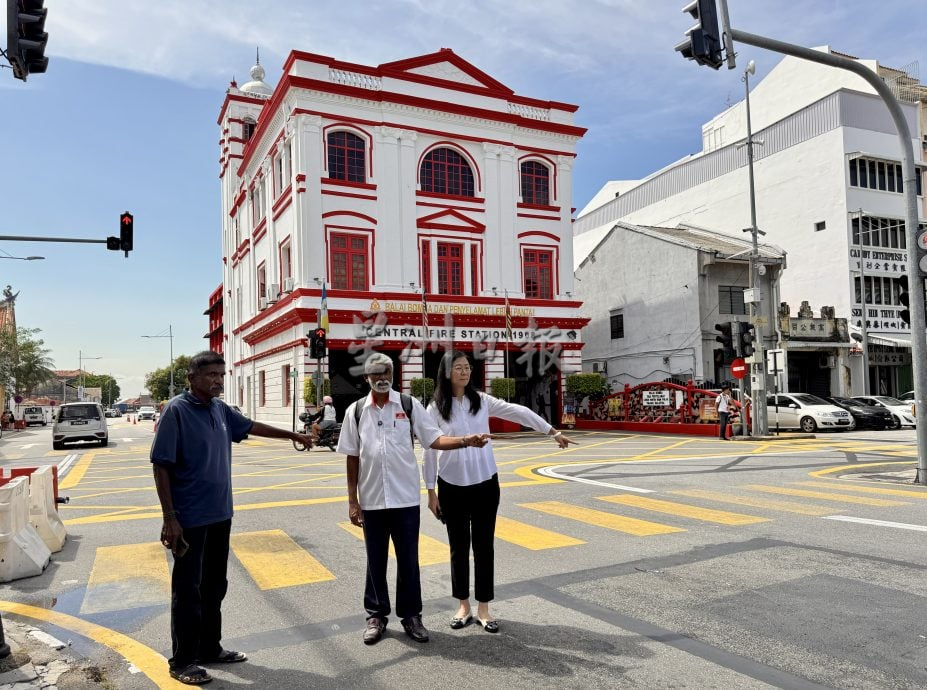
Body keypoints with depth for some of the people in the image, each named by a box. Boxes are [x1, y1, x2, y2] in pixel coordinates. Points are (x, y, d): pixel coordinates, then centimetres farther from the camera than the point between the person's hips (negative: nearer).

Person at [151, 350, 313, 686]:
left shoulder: (220, 409, 6)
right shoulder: (177, 410, -14)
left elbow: (251, 426, 24)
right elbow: (161, 466, -15)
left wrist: (291, 435, 31)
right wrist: (170, 518, -17)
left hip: (219, 514, 7)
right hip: (190, 518, -7)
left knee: (214, 587, 16)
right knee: (188, 591, 4)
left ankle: (210, 648, 30)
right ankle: (182, 661, 17)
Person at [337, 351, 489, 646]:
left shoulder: (409, 405, -1)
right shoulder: (356, 411, 1)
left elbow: (434, 439, -3)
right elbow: (352, 458, 3)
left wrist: (466, 440, -20)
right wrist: (352, 501, 2)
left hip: (406, 498, 0)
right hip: (371, 500, 1)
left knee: (408, 559, 9)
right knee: (375, 560, 12)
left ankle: (411, 615, 26)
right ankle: (376, 615, 29)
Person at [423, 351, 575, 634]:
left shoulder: (482, 400, 1)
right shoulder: (435, 408, -5)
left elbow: (518, 412, 1)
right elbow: (430, 450, -2)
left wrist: (553, 432, 0)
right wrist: (431, 491, -1)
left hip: (485, 483, 2)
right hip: (452, 486, -2)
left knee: (484, 546, 8)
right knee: (458, 547, 10)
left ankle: (483, 607, 20)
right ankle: (464, 606, 24)